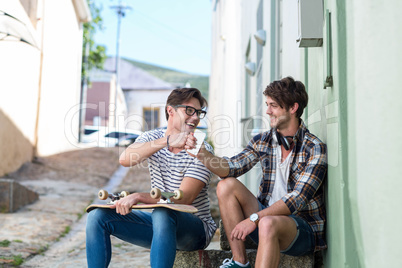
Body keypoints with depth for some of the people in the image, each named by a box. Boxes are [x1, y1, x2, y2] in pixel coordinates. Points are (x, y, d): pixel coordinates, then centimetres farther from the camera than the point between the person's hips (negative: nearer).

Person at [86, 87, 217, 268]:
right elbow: (125, 159, -21)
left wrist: (139, 197, -31)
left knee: (162, 213, -37)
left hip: (196, 228, -4)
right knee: (98, 215, -10)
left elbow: (184, 199, -21)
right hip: (160, 225, 4)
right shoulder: (153, 138, 1)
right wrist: (166, 141, -31)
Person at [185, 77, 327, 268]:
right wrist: (200, 152, -18)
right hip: (267, 216, 6)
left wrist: (255, 218, -28)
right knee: (226, 185, -9)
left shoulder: (315, 149, -13)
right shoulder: (263, 141, 5)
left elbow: (298, 199, -21)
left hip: (304, 227, -6)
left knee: (268, 224, -37)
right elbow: (232, 168, -2)